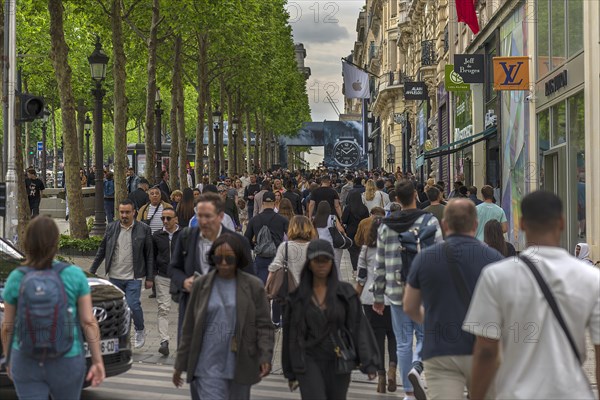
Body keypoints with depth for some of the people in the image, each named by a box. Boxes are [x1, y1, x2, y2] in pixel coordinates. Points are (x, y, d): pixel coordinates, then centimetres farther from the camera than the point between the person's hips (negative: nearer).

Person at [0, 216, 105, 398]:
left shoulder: (16, 279, -6)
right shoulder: (74, 275, -9)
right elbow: (89, 322, -8)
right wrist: (97, 360, -1)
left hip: (26, 362, 1)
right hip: (67, 362, 0)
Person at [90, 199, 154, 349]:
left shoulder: (144, 229, -2)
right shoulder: (111, 228, 5)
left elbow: (149, 255, 2)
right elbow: (101, 251, 13)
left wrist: (150, 278, 0)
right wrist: (92, 271, 12)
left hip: (133, 277, -3)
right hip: (114, 276, 3)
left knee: (133, 305, -11)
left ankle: (140, 331, 14)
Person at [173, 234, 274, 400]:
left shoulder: (254, 286, -1)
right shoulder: (201, 285, 2)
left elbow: (264, 326, 0)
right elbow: (189, 328, 7)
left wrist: (265, 357, -14)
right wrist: (180, 364, 8)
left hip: (240, 366, 1)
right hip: (208, 366, 0)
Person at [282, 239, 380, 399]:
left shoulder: (346, 292, 1)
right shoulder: (297, 295, 2)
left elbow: (359, 327, -3)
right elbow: (291, 332, 8)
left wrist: (368, 362, -12)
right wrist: (290, 371, 10)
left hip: (338, 361, 1)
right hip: (309, 362, -1)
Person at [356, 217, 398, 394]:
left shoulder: (366, 250, -1)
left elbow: (361, 278, 2)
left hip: (370, 299, 0)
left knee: (377, 336, 7)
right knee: (393, 335, 14)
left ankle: (381, 376, 5)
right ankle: (392, 367, -7)